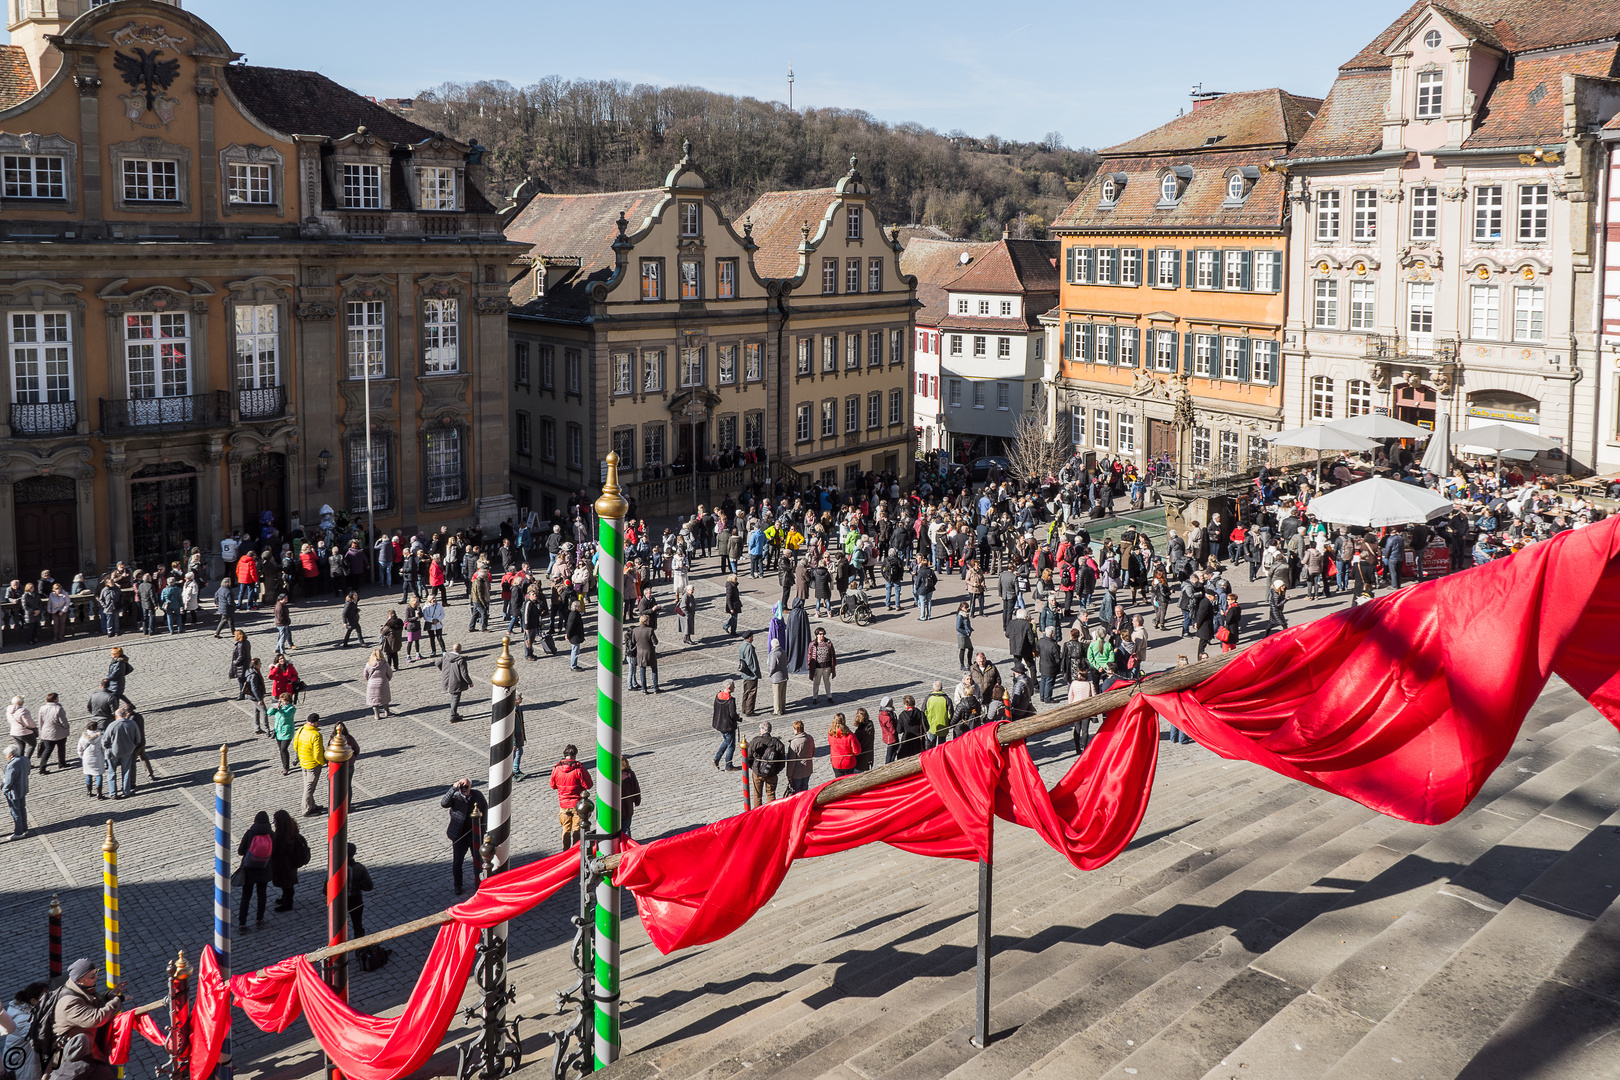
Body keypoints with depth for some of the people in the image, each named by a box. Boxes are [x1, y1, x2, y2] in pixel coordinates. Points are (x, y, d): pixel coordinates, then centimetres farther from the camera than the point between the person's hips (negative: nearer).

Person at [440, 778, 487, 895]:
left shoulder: (478, 796, -4)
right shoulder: (455, 797, -13)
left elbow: (485, 808, 11)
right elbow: (444, 803, -33)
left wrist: (482, 826, 7)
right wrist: (453, 788, -37)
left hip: (476, 835, 2)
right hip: (459, 836, -2)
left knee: (478, 860, 13)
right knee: (457, 862, 10)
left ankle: (478, 884, 31)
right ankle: (458, 885, 29)